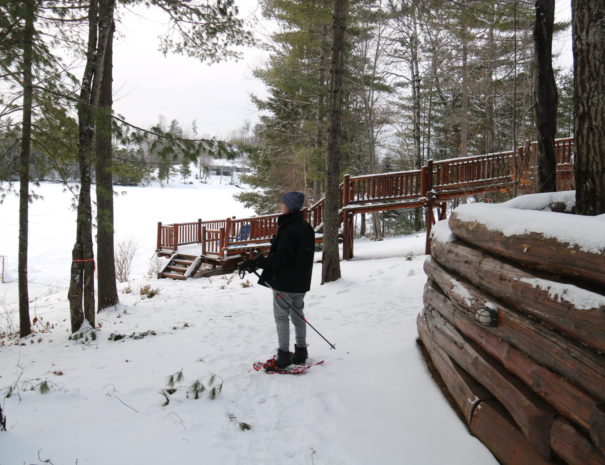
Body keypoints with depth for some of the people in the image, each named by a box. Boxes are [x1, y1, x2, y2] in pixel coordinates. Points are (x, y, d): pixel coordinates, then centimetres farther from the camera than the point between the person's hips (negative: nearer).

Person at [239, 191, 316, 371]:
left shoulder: (289, 229, -22)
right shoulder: (306, 227, 8)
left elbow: (280, 257, -26)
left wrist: (256, 262, -24)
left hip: (285, 281, -9)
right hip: (301, 281, 9)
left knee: (281, 316, 0)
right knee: (297, 314, 17)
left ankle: (284, 356, 5)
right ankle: (301, 352, 25)